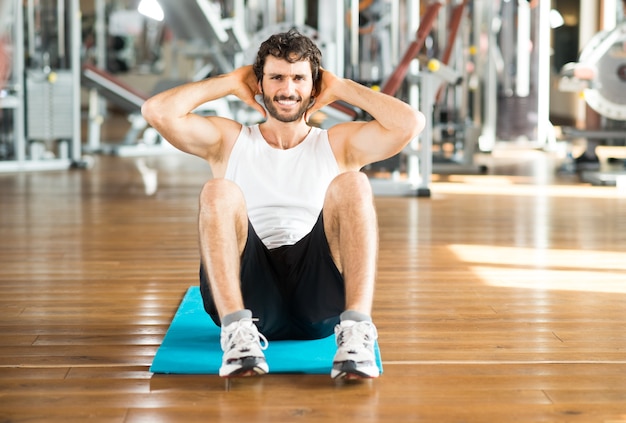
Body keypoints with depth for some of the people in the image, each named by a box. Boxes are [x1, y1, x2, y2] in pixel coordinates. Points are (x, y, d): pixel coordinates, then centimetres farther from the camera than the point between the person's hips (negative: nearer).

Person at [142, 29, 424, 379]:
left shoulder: (339, 144, 18)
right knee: (219, 193, -24)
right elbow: (158, 111, 3)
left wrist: (341, 88, 12)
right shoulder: (229, 140, 18)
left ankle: (356, 329, -38)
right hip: (247, 291, 0)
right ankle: (238, 330, -39)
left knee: (352, 184, -22)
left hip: (320, 298, 0)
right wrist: (229, 83, 14)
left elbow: (411, 123, 1)